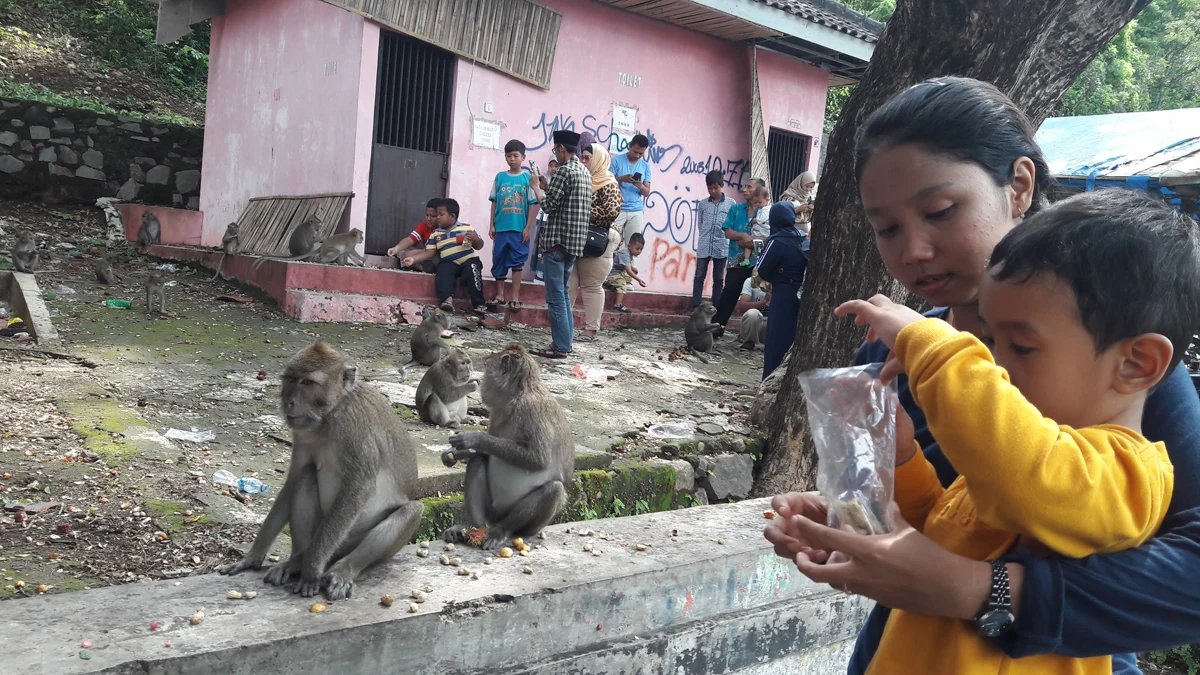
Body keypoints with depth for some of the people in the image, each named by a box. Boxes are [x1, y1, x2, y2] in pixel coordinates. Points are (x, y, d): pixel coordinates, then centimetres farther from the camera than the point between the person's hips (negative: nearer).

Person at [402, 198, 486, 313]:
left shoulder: (466, 228, 3)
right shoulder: (436, 234, 13)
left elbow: (479, 246, 6)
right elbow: (429, 252, 10)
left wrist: (475, 239, -16)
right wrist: (414, 258, -1)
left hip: (468, 260, -2)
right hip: (449, 263, 2)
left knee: (472, 271, -33)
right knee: (443, 271, -30)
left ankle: (479, 303, -26)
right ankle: (447, 299, -43)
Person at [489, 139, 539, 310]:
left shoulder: (528, 178, -2)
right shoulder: (500, 177, 5)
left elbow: (532, 204, -2)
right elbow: (494, 202, 8)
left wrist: (528, 228, -6)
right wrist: (491, 225, 5)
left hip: (519, 228, -3)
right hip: (501, 227, 3)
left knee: (517, 262, 2)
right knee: (498, 261, 8)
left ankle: (515, 297, 9)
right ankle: (500, 295, 19)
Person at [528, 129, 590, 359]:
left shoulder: (565, 170, -12)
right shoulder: (585, 172, 16)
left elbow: (548, 204, -15)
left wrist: (536, 188, 3)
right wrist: (547, 187, 18)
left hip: (558, 239, -9)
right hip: (575, 239, 9)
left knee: (555, 295, -6)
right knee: (562, 292, 17)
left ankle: (560, 346, -6)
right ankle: (566, 339, 20)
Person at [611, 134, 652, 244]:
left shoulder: (645, 166, 11)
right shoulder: (617, 161, 0)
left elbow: (647, 193, 9)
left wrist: (641, 186, -14)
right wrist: (622, 178, -21)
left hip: (636, 211, 3)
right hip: (618, 209, -3)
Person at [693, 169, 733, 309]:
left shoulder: (731, 204, 2)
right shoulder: (702, 204, 7)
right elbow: (699, 224, 11)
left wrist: (724, 235, -5)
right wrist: (705, 238, 3)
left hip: (721, 246, -1)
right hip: (704, 246, 1)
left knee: (718, 279, 6)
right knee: (699, 277, 0)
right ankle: (696, 306, 3)